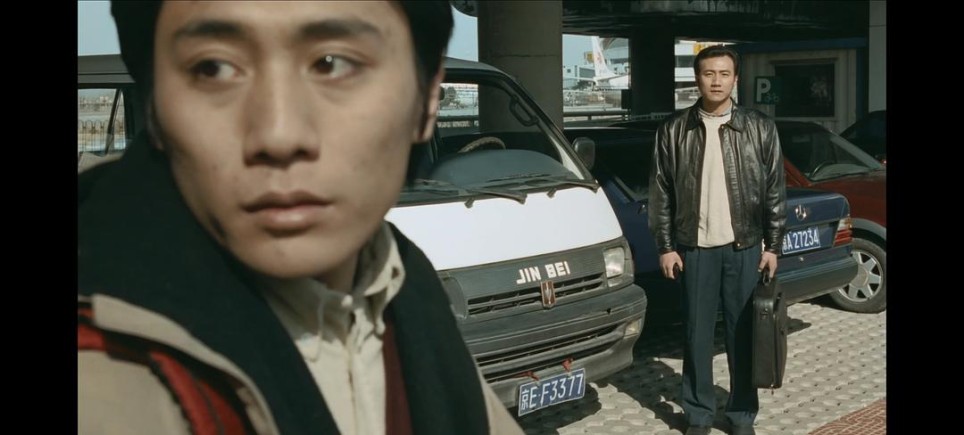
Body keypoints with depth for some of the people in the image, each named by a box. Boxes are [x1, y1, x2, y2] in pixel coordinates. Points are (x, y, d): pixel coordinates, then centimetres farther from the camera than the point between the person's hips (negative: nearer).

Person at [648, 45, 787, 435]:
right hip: (695, 248, 0)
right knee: (697, 334, 7)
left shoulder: (760, 128, 0)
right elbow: (661, 193, 2)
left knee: (744, 333, 7)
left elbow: (775, 191, 4)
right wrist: (666, 247, -2)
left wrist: (773, 245, 1)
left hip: (745, 247, 0)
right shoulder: (673, 130, -1)